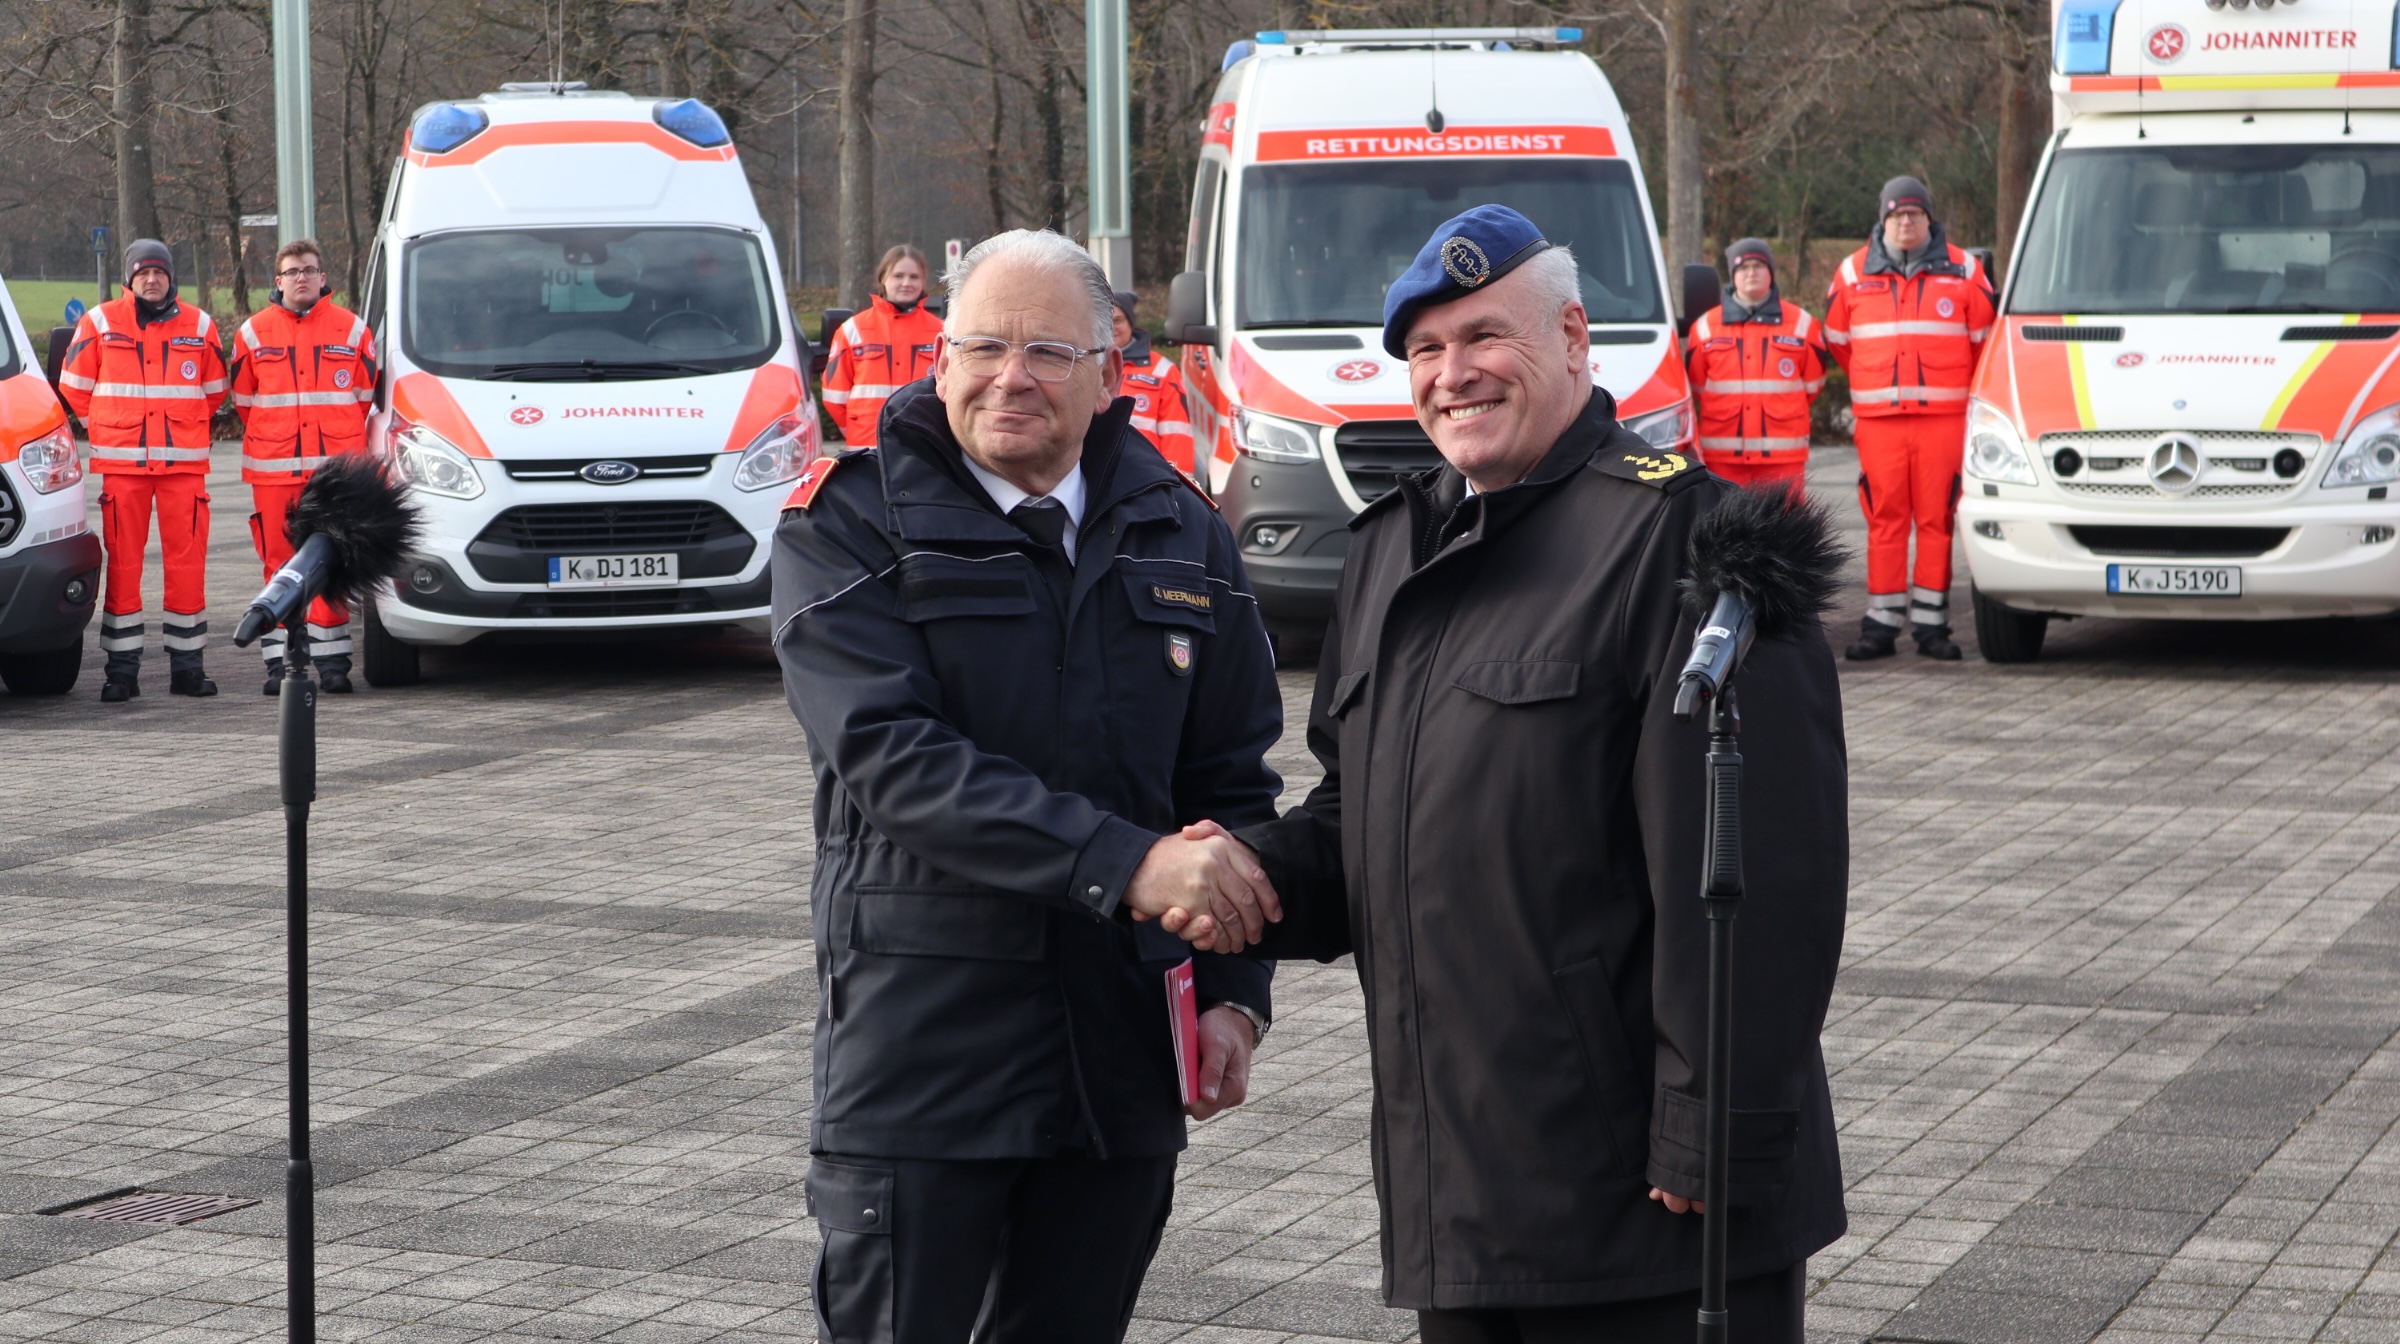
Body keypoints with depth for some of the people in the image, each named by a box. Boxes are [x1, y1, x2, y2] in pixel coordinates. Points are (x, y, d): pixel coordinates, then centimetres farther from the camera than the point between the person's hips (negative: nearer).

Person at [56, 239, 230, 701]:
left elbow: (215, 388, 21)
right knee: (122, 563, -2)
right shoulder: (101, 323, 5)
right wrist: (105, 427, 14)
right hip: (122, 464, -1)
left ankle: (188, 665, 7)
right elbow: (74, 383, 13)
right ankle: (121, 670, 2)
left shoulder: (197, 326, 9)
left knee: (188, 562, -1)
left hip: (184, 462, 1)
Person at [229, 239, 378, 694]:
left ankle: (332, 659, 3)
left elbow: (364, 395, 13)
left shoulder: (352, 329, 6)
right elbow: (242, 399, 17)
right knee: (280, 563, -1)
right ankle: (279, 662, 3)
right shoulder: (254, 332, 7)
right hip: (273, 470, 0)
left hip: (336, 467, 0)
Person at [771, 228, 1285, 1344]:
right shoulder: (848, 525, -4)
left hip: (1126, 1060, 4)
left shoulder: (1181, 538, 10)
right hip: (921, 1050, -4)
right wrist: (1126, 862, -26)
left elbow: (1234, 782, 14)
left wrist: (1234, 991, 1)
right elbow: (894, 759, -17)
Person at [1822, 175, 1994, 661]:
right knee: (1884, 519, -2)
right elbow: (1836, 339, 20)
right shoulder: (1855, 272, 9)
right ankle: (1881, 623, 2)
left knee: (1937, 519, -2)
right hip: (1878, 419, 1)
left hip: (1944, 416, -1)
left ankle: (1931, 623, 2)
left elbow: (1985, 338, 14)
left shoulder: (1961, 270, 6)